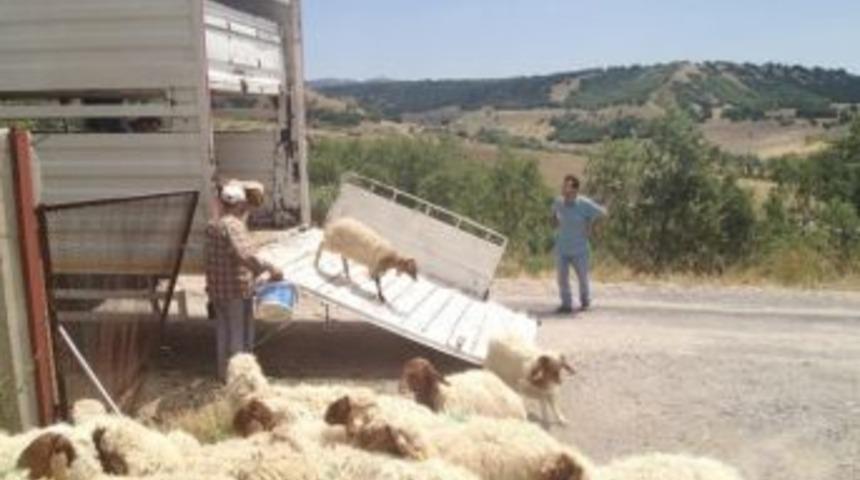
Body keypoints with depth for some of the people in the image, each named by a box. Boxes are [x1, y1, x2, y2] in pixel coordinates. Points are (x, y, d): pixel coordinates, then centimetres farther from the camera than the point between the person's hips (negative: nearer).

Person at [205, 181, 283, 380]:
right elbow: (245, 256, -35)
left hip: (217, 290, 9)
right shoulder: (234, 225, -20)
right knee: (240, 336, 3)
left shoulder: (212, 225, 10)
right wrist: (269, 268, -27)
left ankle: (224, 374, 31)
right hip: (237, 291, -9)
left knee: (223, 333, 19)